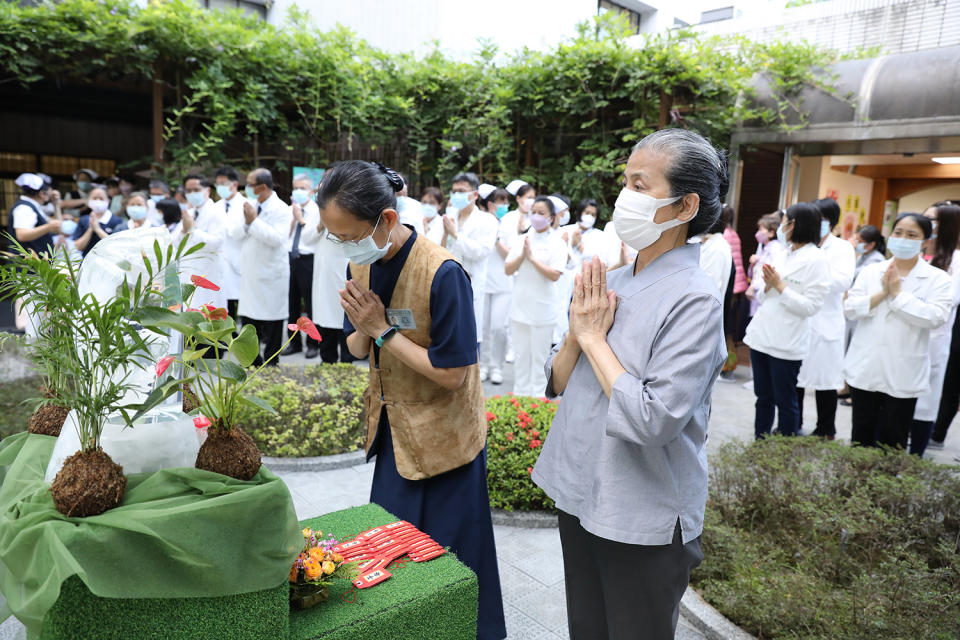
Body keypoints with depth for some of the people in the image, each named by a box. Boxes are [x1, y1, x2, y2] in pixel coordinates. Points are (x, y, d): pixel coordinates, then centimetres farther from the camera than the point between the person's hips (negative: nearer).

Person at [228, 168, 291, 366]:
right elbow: (235, 234, 8)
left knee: (271, 322, 4)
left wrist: (255, 220, -20)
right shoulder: (249, 205, 10)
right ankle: (251, 361, 24)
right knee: (248, 318, 12)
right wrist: (246, 222, -11)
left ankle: (271, 364, 16)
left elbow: (277, 238, -23)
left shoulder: (281, 209, -10)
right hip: (250, 272, 6)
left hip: (270, 274, -6)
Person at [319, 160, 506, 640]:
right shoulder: (361, 265, -3)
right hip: (392, 427, 7)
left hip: (442, 435, -7)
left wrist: (383, 329, -23)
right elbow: (357, 349, 6)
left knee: (445, 554, 8)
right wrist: (363, 329, -17)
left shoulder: (442, 274, -26)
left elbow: (451, 375, -25)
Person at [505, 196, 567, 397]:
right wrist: (522, 256, -12)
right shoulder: (521, 239, 9)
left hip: (542, 310, -4)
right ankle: (520, 394, 24)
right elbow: (508, 269, 3)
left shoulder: (557, 243, -4)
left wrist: (532, 257, -16)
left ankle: (538, 398, 14)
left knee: (539, 357, 4)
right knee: (522, 355, 13)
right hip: (520, 306, 4)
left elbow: (555, 275, -15)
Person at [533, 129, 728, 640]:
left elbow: (652, 422, -28)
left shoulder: (694, 301, -20)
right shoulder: (609, 282, 1)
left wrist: (594, 337, -19)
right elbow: (557, 384, 4)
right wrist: (577, 330, -14)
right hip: (579, 497, 7)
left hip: (642, 520, -6)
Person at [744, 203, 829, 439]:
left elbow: (810, 306, -16)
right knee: (763, 398, 14)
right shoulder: (784, 254, 12)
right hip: (761, 336, 7)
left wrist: (779, 285, -15)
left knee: (785, 401, 6)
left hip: (786, 344, -7)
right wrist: (767, 285, -6)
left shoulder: (815, 259, -9)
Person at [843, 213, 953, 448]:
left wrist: (898, 293, -15)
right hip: (864, 370, 2)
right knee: (862, 437, 15)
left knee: (892, 442, 7)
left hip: (903, 376, -2)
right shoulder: (871, 272, 5)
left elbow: (935, 317, -18)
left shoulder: (938, 279, -2)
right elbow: (850, 308, -5)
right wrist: (882, 293, -16)